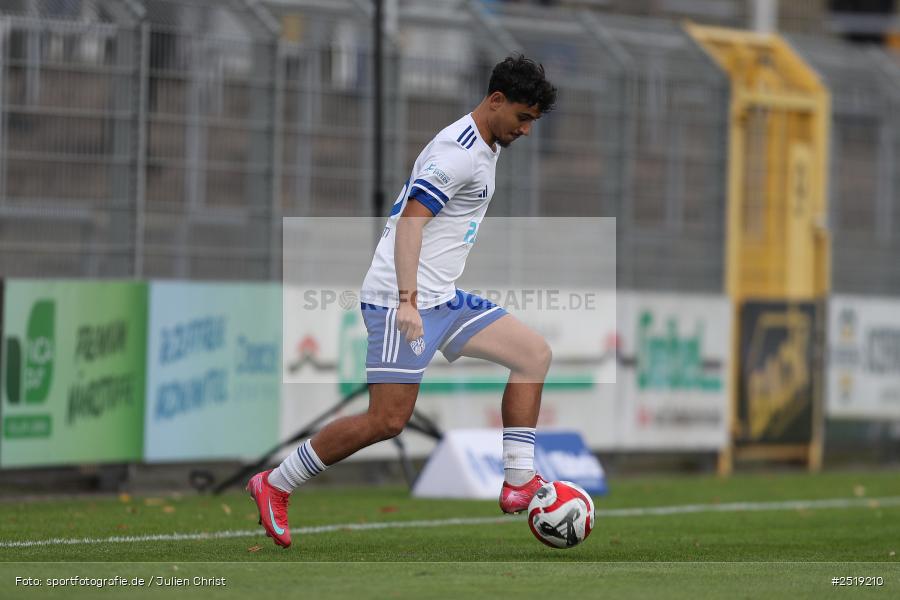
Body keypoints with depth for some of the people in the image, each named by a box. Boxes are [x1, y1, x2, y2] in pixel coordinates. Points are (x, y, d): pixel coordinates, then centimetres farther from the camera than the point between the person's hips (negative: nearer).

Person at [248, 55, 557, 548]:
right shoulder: (459, 152, -16)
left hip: (441, 299, 10)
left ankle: (518, 484, 2)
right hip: (401, 301, -10)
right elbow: (410, 220, -24)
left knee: (535, 354, 4)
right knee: (388, 420, -14)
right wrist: (408, 300, -32)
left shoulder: (485, 148, 16)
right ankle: (274, 486, -2)